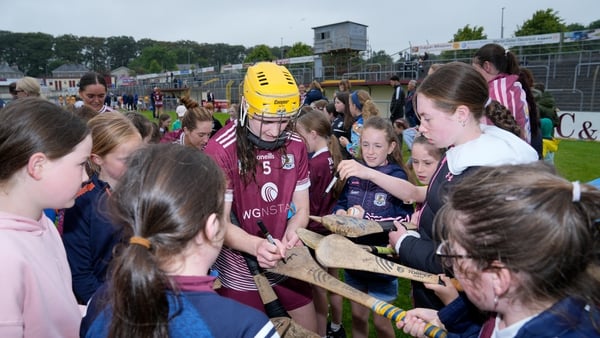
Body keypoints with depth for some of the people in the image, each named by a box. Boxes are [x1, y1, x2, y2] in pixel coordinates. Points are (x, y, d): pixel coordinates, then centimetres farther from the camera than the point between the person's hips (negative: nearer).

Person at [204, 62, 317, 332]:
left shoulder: (295, 146, -2)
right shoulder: (221, 150, -19)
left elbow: (301, 208, 1)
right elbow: (220, 222, -18)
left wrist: (291, 233, -21)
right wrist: (257, 245, -36)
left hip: (287, 265, 5)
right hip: (241, 274, -5)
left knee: (310, 330, 21)